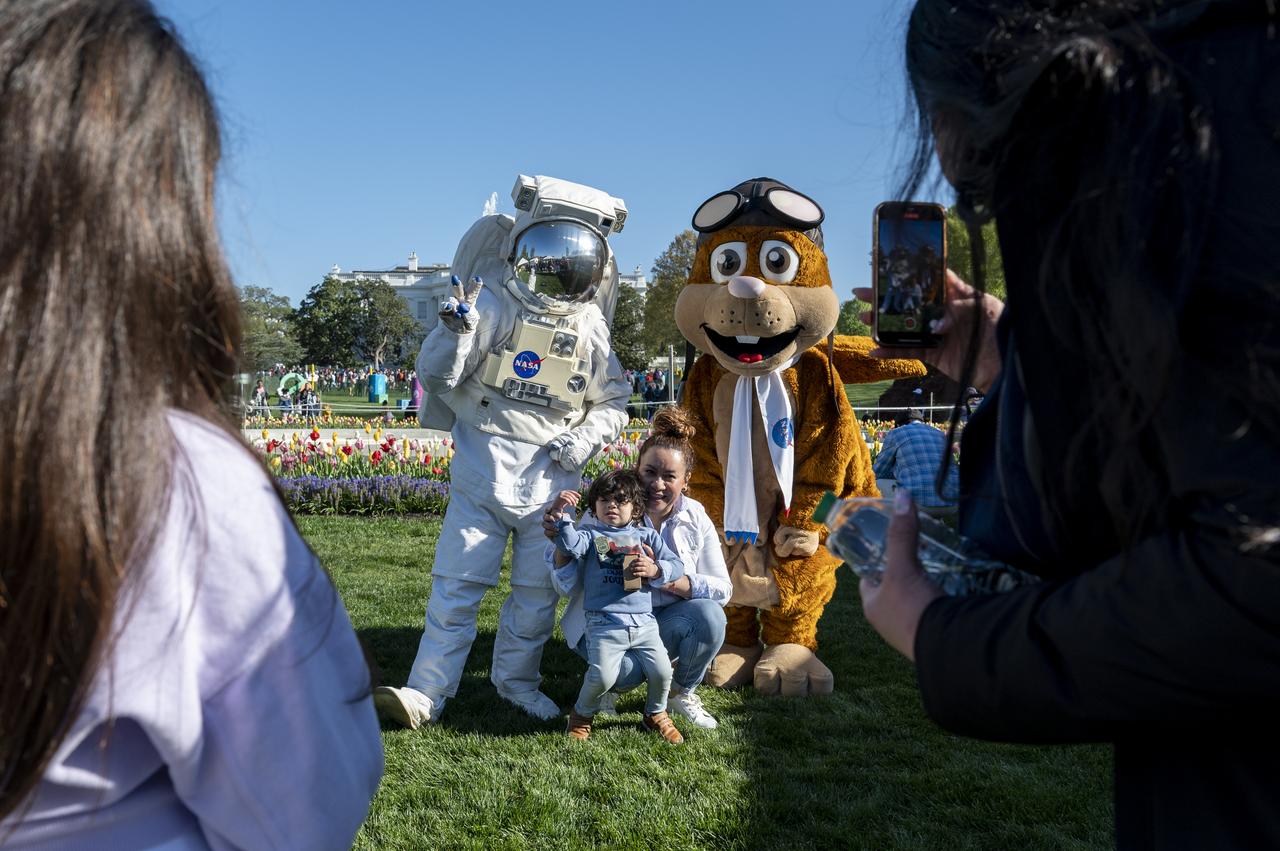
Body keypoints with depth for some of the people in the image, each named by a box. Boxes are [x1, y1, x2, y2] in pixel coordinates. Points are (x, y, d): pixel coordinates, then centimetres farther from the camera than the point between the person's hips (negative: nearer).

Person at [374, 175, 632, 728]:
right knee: (457, 584, -2)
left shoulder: (590, 330, 5)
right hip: (484, 469, -3)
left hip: (551, 479, 3)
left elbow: (614, 402, 13)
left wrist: (589, 436, -6)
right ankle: (427, 691, 6)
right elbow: (434, 375, -9)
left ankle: (516, 681, 30)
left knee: (537, 590, 12)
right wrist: (454, 332, -28)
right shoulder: (494, 305, -7)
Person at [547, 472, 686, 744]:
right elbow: (570, 545, -14)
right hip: (604, 623, -3)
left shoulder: (646, 536, 15)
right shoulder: (590, 535, 8)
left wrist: (655, 570, -9)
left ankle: (656, 714, 25)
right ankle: (582, 715, 14)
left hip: (644, 622, 3)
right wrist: (561, 514, -23)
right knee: (602, 675, -18)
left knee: (662, 671, -6)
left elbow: (675, 564, 9)